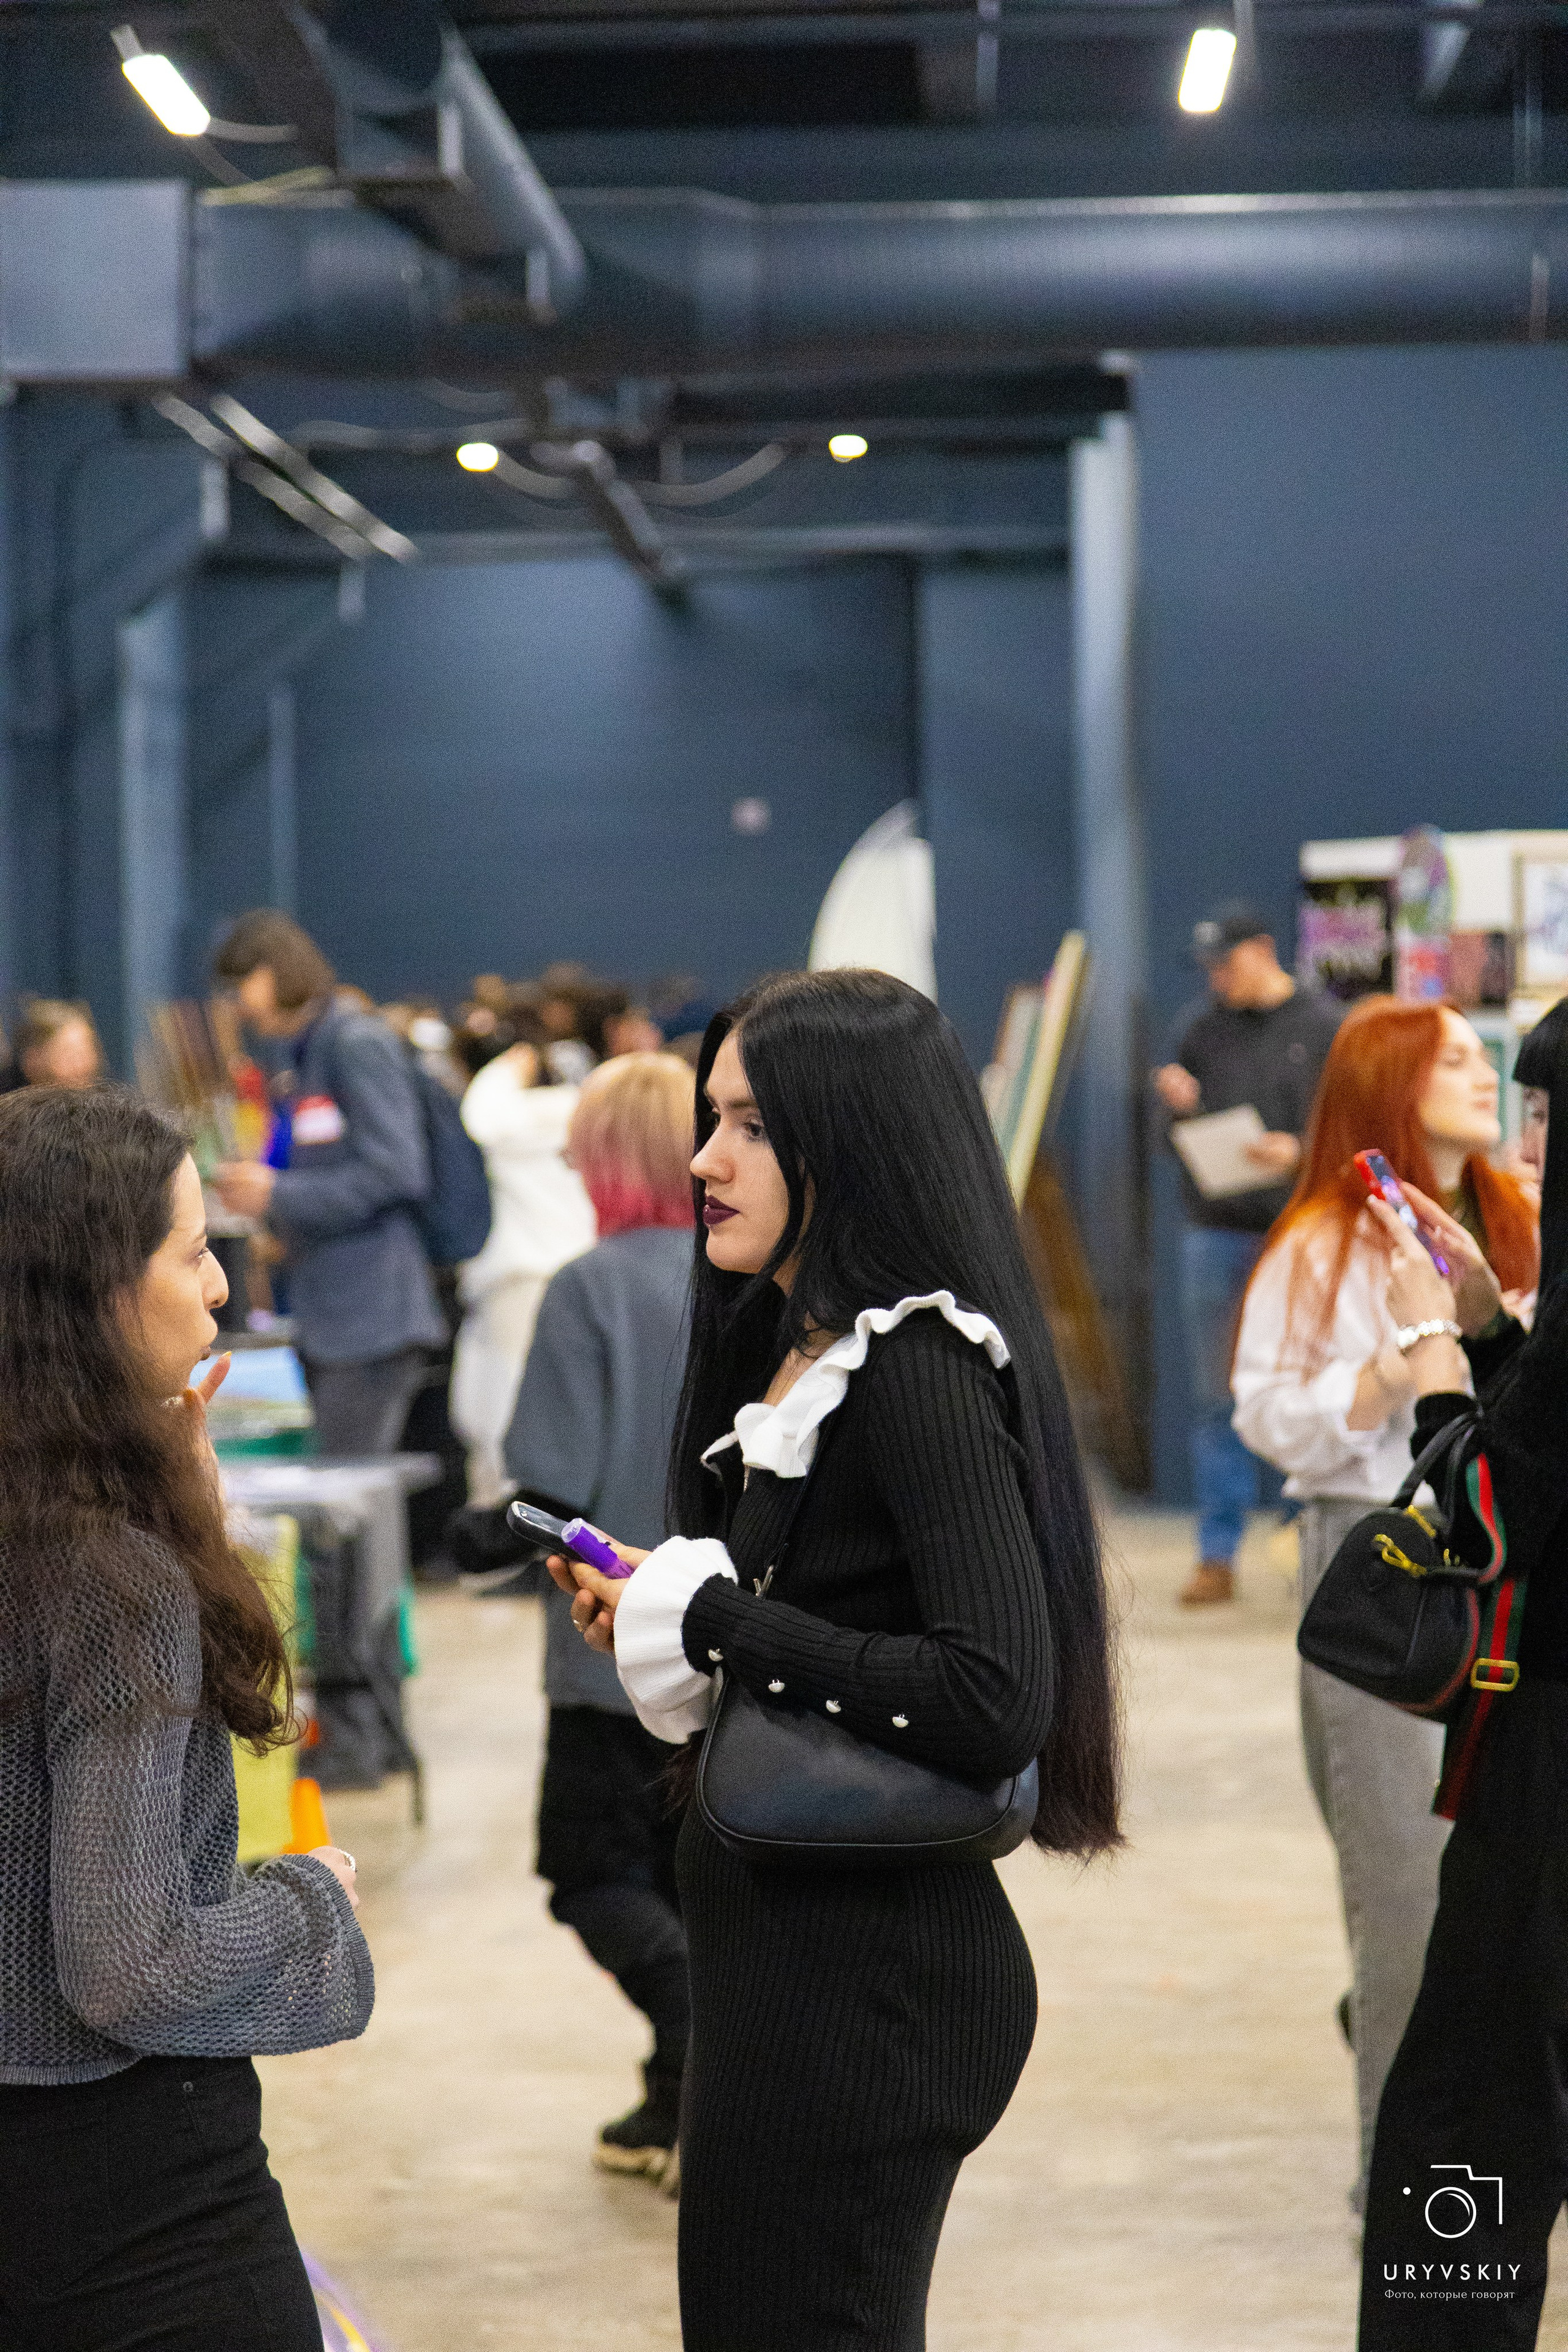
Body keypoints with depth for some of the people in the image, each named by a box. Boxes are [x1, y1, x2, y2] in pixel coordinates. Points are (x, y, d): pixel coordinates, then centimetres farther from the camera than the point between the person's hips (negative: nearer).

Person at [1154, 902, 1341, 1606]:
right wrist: (1178, 1107, -6)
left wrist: (1301, 1151, -18)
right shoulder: (1199, 1027, 11)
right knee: (1217, 1396, 3)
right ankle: (1217, 1553, 8)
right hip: (1215, 1228, 3)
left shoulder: (1322, 1026, 2)